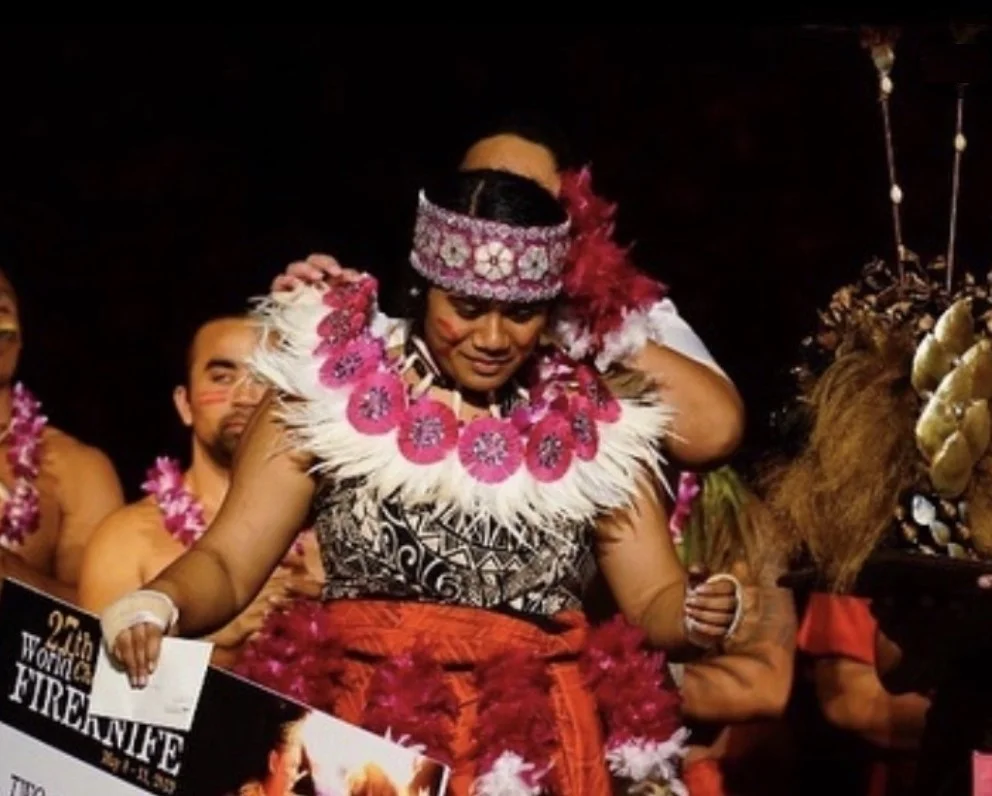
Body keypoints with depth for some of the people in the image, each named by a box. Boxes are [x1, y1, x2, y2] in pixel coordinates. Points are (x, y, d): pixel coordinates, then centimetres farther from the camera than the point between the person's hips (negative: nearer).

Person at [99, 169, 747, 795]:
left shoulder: (597, 423, 9)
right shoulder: (332, 387, 4)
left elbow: (653, 599, 11)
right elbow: (228, 563, 2)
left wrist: (699, 615, -11)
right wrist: (155, 605, -19)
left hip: (543, 736, 1)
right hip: (359, 722, -1)